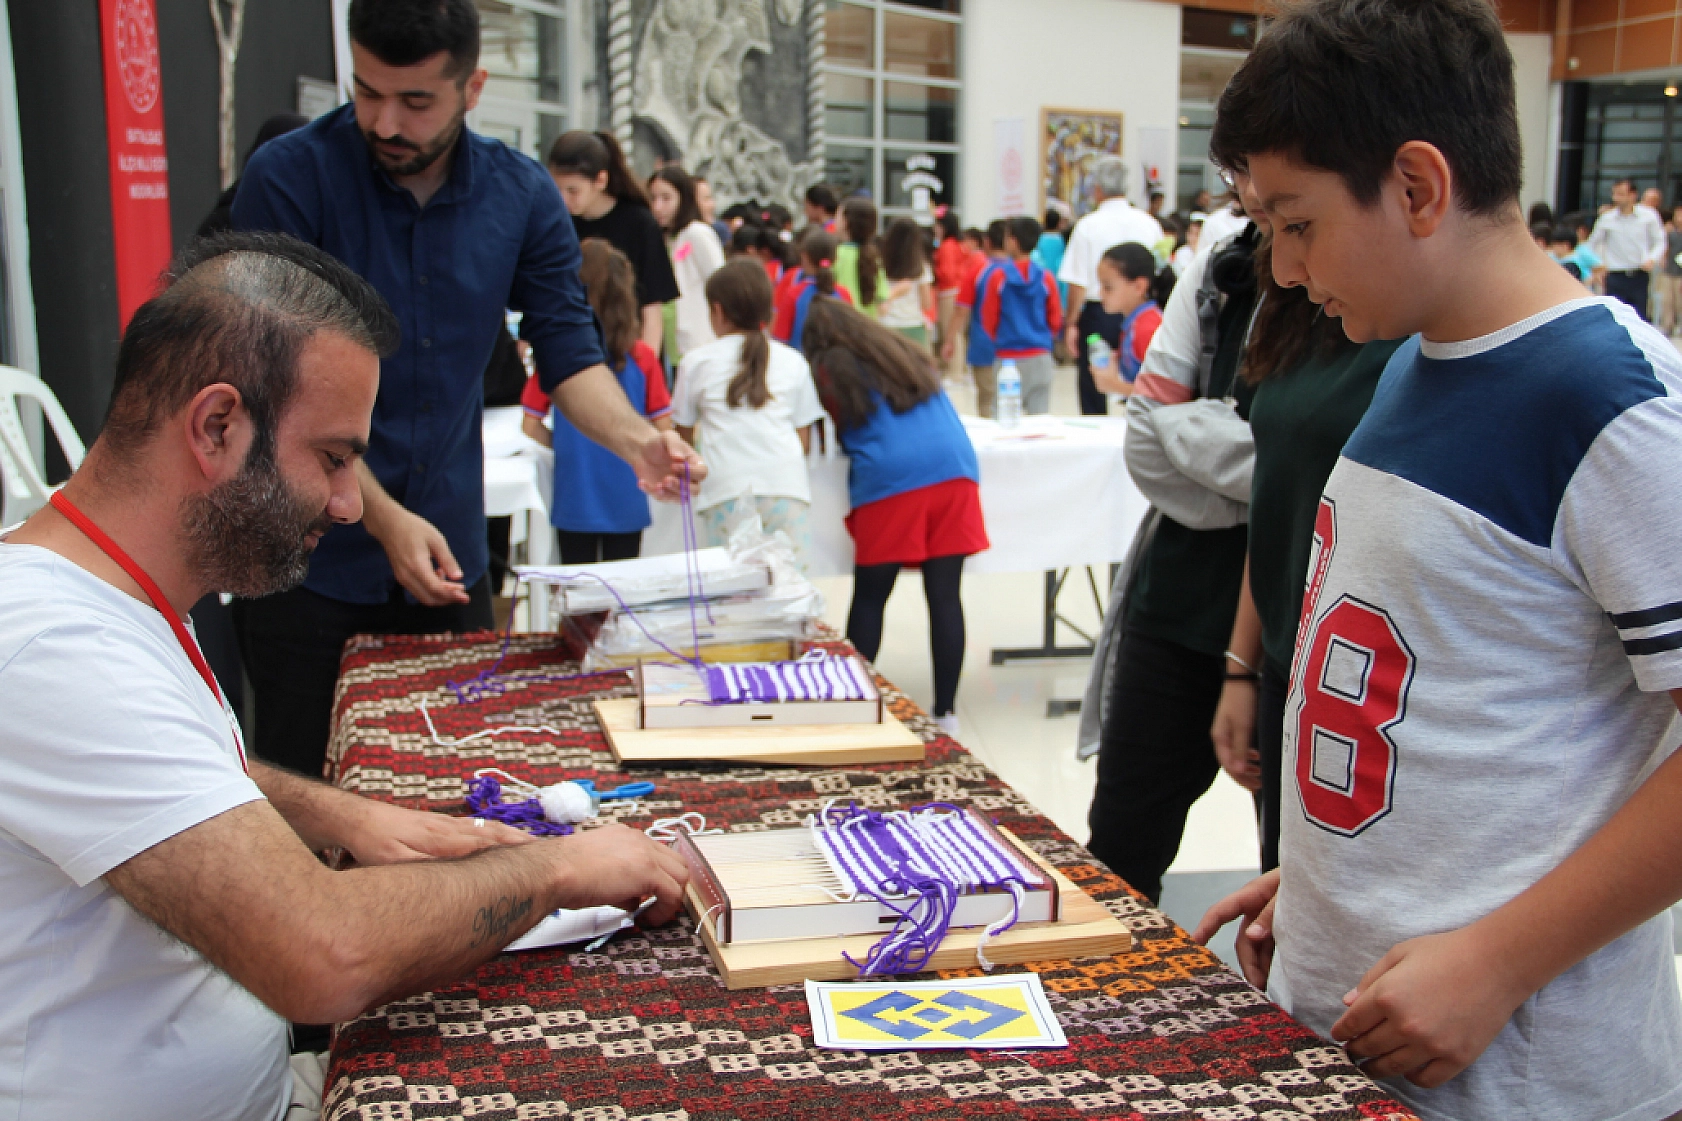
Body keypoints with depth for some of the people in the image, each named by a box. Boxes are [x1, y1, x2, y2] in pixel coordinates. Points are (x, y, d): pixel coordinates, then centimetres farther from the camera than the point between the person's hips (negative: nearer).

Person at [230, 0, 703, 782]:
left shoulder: (522, 196, 0)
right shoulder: (289, 177, -12)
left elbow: (567, 352, 2)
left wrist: (633, 439, -18)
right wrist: (384, 518, -19)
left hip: (450, 559, 4)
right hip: (307, 563, -3)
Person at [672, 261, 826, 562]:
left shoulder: (696, 362, 13)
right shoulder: (793, 361, 17)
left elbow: (684, 433, 22)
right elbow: (805, 442, 17)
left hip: (726, 490, -1)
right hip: (785, 483, 1)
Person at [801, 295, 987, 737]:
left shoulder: (829, 371, 10)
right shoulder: (905, 352, 25)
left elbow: (844, 434, 16)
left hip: (889, 480, -4)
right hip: (954, 469, 4)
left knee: (869, 598, 5)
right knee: (945, 595, 3)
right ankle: (945, 711, 5)